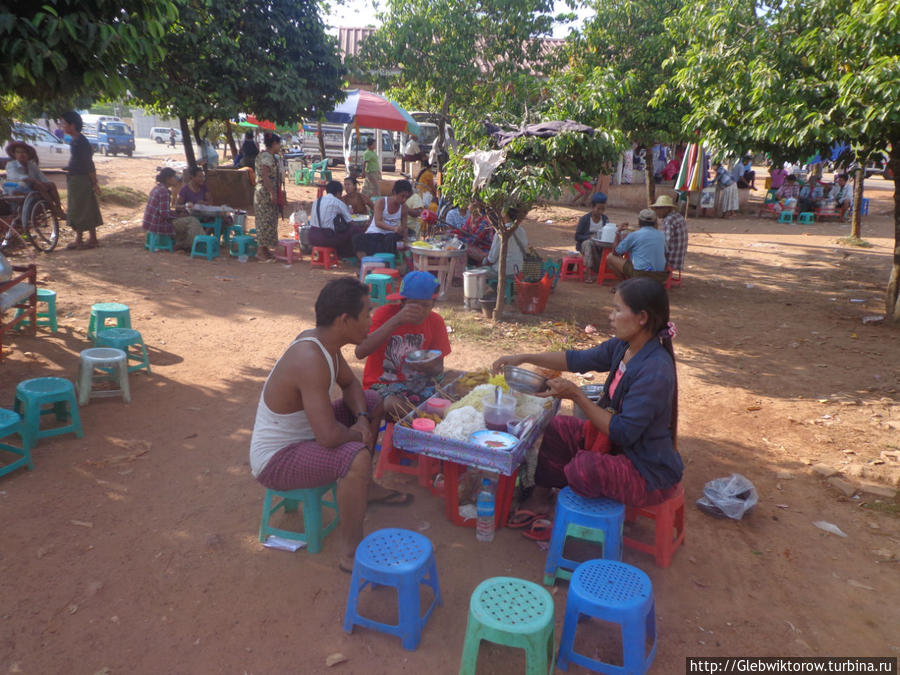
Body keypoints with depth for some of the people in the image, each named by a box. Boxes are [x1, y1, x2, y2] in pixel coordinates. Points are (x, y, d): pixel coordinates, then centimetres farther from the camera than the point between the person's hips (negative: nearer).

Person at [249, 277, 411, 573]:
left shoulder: (321, 340, -5)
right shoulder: (311, 361, -34)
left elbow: (350, 384, 12)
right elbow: (329, 436, -38)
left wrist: (362, 419, -6)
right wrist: (354, 434, -16)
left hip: (300, 435, 10)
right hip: (274, 460, -10)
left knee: (373, 402, 15)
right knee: (356, 458, -35)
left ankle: (366, 487, 30)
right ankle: (351, 554, -17)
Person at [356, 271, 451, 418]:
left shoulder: (435, 321, 0)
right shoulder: (385, 313, -12)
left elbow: (438, 367, 5)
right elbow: (360, 352, -28)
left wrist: (428, 367, -22)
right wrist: (396, 320, -36)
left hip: (416, 382, 4)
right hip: (382, 385, -4)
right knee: (395, 406, -37)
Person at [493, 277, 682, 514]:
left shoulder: (655, 371, -30)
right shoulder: (622, 347, -3)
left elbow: (623, 433, -29)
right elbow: (578, 359, 9)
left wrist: (576, 395, -27)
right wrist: (523, 358, 4)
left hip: (649, 474, -9)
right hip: (618, 444, 9)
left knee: (584, 467, -31)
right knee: (558, 427, 7)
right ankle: (538, 501, 18)